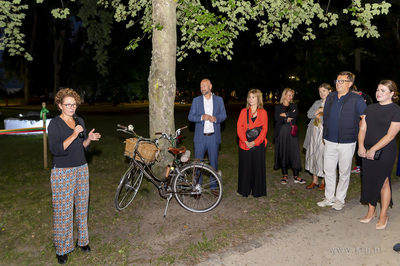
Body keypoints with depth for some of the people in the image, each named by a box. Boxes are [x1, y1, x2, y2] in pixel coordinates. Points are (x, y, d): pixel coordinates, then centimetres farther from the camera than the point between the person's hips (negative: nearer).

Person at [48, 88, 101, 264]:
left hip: (81, 169, 6)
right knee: (63, 210, 0)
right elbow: (55, 149, -20)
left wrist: (89, 139, -8)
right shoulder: (55, 124, -10)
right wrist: (73, 135, -26)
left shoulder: (80, 121, 7)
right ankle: (62, 249, 16)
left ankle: (82, 240, 29)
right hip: (62, 172, -5)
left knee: (82, 206, 13)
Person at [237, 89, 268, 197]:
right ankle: (245, 191, 18)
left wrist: (255, 142, -13)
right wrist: (245, 141, -12)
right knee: (245, 167, 5)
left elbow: (264, 129, -2)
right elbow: (239, 127, 1)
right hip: (245, 144, 1)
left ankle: (257, 191, 17)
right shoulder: (244, 111, 7)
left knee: (258, 167, 4)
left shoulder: (263, 112, 4)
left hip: (258, 144, -1)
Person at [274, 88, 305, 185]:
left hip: (292, 132, 1)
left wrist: (285, 114, -9)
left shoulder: (293, 105, 15)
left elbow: (296, 113, -6)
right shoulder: (278, 107, 9)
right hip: (281, 132, -1)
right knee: (282, 153, 1)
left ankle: (296, 176, 2)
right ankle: (285, 175, 12)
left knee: (294, 152, -3)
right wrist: (288, 118, -9)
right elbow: (277, 118, -8)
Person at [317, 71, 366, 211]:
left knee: (344, 173, 8)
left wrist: (359, 135, -4)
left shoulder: (357, 99, -8)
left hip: (346, 143, -4)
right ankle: (329, 198, 25)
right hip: (330, 142, 4)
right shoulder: (330, 97, 7)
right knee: (328, 171, 11)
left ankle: (340, 199, 23)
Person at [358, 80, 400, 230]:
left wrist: (373, 149, -17)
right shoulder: (370, 109, 10)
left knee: (383, 181, 1)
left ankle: (383, 216, 15)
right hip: (367, 151, 5)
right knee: (369, 179, 9)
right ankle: (371, 211, 24)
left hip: (385, 151, -5)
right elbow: (362, 128, 6)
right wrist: (361, 145, -9)